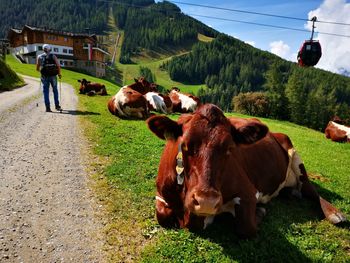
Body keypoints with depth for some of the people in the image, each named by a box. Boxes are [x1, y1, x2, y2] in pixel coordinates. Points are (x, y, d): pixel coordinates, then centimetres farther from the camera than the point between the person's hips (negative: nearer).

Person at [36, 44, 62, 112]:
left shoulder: (39, 57, 6)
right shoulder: (53, 56, 3)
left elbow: (37, 68, 6)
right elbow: (58, 65, -9)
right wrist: (59, 73, 4)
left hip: (45, 76, 0)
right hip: (53, 76, 0)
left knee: (46, 92, 6)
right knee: (55, 90, 14)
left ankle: (48, 107, 2)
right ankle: (57, 106, 16)